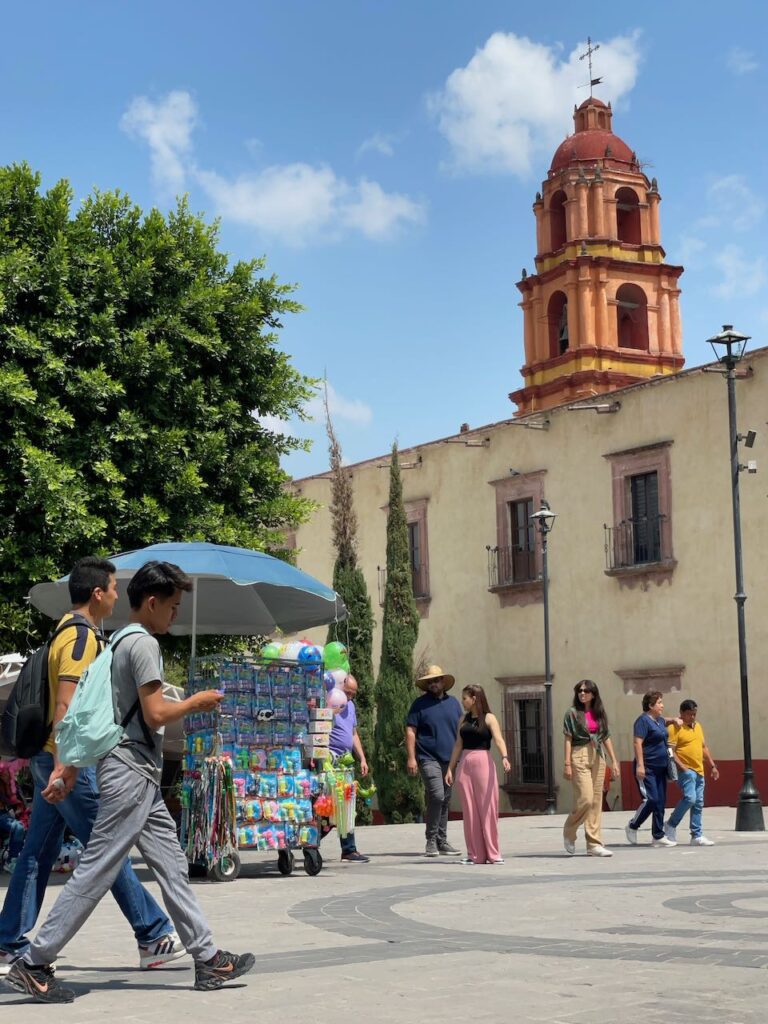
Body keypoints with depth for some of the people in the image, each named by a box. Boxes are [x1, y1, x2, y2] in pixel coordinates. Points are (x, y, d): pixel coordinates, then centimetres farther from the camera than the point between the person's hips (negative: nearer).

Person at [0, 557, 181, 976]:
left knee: (37, 853, 10)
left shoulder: (68, 631, 17)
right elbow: (65, 705, -23)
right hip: (67, 761, -10)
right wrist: (63, 764, -27)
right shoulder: (82, 635, -14)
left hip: (51, 759, 10)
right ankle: (154, 935, 3)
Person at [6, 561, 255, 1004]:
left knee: (173, 867, 10)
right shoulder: (144, 644, -12)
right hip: (132, 772, -10)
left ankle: (208, 959, 13)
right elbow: (156, 713, -19)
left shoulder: (119, 642, 17)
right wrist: (196, 702, -2)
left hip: (139, 775, 10)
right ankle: (33, 964, -2)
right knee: (95, 872, -7)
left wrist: (69, 771, 17)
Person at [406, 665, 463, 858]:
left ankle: (442, 842, 17)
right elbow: (410, 731, -3)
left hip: (450, 760, 5)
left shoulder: (453, 703, 13)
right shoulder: (420, 704, 0)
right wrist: (411, 757, -11)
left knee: (445, 801, 9)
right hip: (428, 758, -5)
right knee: (436, 796, -18)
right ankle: (431, 841, -8)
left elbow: (461, 731, 19)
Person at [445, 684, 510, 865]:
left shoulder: (489, 718, -3)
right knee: (469, 810, 4)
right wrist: (450, 769, 12)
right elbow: (458, 745, 15)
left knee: (487, 809, -3)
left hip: (483, 763, -5)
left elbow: (498, 739, -16)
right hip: (464, 765, 5)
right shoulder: (464, 720, 13)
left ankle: (493, 853, 2)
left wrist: (504, 757, -34)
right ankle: (475, 854, 8)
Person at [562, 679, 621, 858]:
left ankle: (594, 845, 6)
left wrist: (613, 760, 8)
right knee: (585, 799, -14)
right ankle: (568, 833, 10)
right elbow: (568, 739, -5)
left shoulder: (599, 713, 12)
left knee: (597, 801, 4)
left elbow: (606, 738, 14)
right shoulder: (572, 713, -1)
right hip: (579, 757, -5)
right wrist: (567, 763, -12)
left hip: (598, 757, 5)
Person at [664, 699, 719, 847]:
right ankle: (671, 825, -4)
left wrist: (712, 766, 20)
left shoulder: (697, 726, 17)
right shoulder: (675, 728, -7)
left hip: (699, 771, 8)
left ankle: (697, 836, 9)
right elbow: (671, 751, -13)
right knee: (689, 797, -22)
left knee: (698, 804, 6)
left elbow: (704, 747, 24)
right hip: (686, 770, -8)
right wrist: (682, 767, -21)